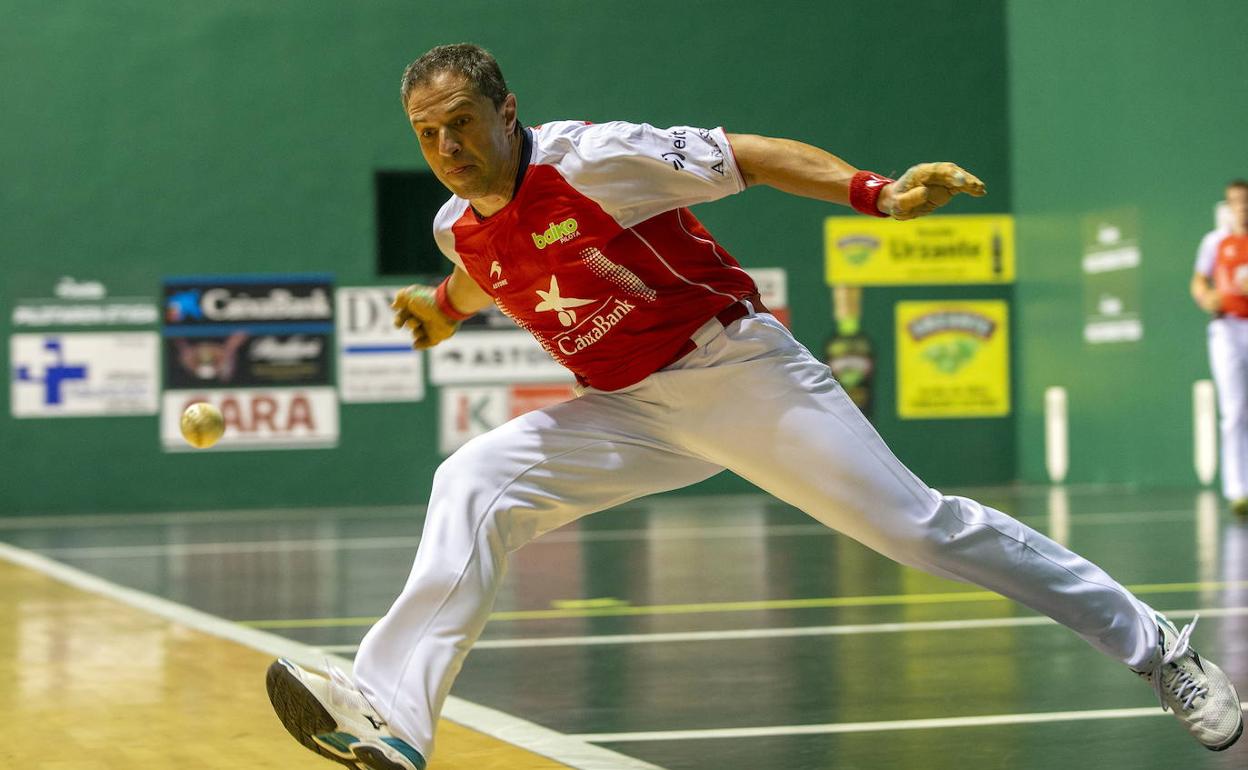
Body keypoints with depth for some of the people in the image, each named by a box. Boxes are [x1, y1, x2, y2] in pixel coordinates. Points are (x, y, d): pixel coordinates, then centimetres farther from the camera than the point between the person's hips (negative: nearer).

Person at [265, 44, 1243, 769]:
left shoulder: (590, 158, -17)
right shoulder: (459, 229, 2)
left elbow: (752, 155, -17)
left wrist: (873, 191, -27)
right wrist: (442, 307, 18)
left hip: (740, 372, -5)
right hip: (632, 413, 6)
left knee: (916, 525, -8)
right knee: (472, 484, -13)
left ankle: (1156, 647, 6)